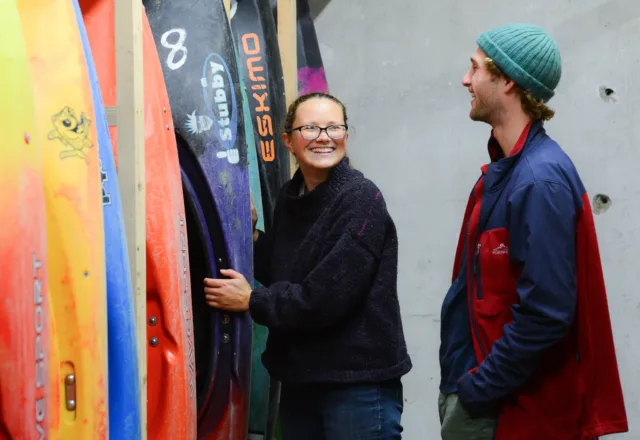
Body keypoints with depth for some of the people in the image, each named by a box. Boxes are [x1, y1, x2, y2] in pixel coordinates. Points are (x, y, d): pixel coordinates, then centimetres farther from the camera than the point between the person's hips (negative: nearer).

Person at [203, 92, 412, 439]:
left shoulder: (361, 199, -15)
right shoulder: (290, 196, 7)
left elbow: (327, 299, -21)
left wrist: (252, 301, -12)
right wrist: (251, 234, -3)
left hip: (359, 382, -7)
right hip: (298, 378, 7)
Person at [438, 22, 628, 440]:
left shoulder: (540, 181, -19)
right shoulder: (503, 170, 10)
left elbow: (545, 314, -24)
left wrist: (476, 390, -16)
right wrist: (461, 383, 10)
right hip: (470, 390, 8)